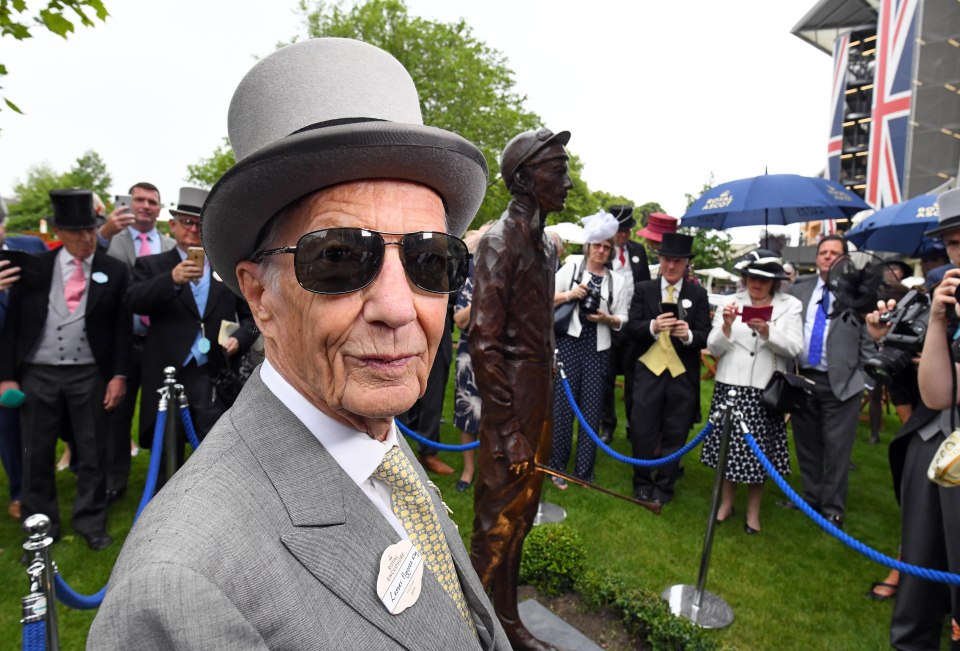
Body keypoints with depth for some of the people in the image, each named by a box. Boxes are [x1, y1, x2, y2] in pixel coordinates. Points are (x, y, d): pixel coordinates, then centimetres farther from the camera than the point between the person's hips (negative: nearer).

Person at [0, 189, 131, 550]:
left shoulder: (114, 271, 0)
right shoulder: (34, 267, 2)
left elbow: (122, 327, 0)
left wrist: (119, 375, -5)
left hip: (90, 375, -1)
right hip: (37, 373, 1)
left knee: (92, 453, 7)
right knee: (37, 455, 11)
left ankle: (91, 524, 21)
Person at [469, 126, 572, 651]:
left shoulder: (544, 244, 12)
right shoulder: (500, 241, -14)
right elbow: (484, 344, -19)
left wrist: (545, 413, 14)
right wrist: (507, 429, -18)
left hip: (541, 403, 8)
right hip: (511, 408, -8)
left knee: (520, 519, 18)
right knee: (496, 525, 5)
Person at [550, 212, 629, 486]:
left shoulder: (617, 280, 10)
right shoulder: (571, 269, 5)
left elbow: (622, 320, 10)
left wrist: (607, 318, -9)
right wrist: (569, 294, -12)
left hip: (598, 349, 2)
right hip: (569, 343, -2)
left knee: (592, 408, 4)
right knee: (562, 404, 0)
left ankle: (584, 471, 15)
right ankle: (557, 466, 14)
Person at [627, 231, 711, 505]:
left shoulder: (698, 294, 4)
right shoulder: (644, 290, 5)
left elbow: (706, 336, -1)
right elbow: (632, 327, -3)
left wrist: (689, 335, -23)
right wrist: (653, 326, -23)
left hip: (683, 373, 0)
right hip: (649, 369, 0)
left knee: (674, 435, 8)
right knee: (642, 431, 3)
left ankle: (664, 487, 27)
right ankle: (642, 483, 25)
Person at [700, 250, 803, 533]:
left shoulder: (790, 305, 2)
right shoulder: (730, 302, 3)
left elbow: (794, 348, -8)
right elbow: (714, 348, 0)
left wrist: (767, 331, -23)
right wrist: (726, 325, -18)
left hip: (765, 390, -1)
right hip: (730, 386, 1)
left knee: (759, 450, 7)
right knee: (727, 445, 9)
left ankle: (753, 511, 26)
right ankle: (726, 503, 30)